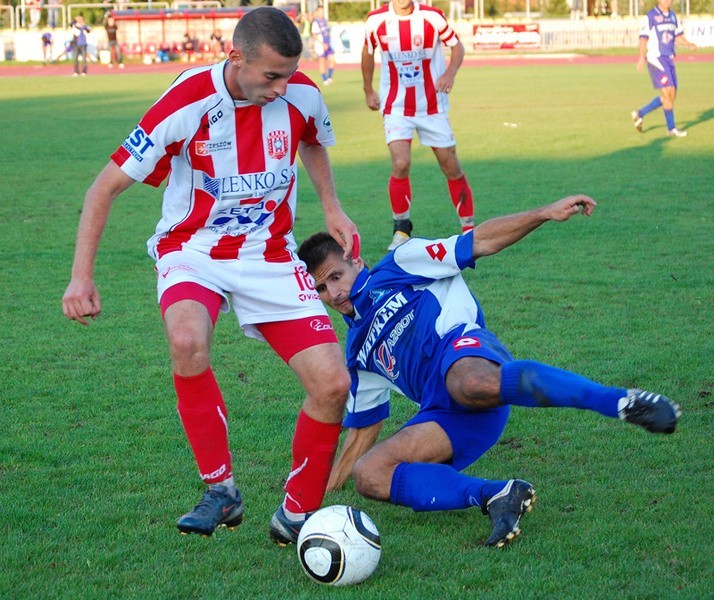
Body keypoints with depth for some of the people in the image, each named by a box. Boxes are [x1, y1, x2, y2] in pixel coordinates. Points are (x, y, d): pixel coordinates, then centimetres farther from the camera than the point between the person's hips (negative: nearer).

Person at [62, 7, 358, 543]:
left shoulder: (302, 96, -9)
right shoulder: (187, 105, -21)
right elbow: (107, 186, -13)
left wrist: (331, 207, 6)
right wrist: (82, 275, -19)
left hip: (271, 256, 3)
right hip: (194, 252, -3)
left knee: (333, 384, -13)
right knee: (188, 339, -37)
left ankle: (296, 515, 9)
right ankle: (221, 492, -19)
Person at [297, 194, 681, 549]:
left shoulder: (400, 266, 18)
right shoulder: (358, 352, 31)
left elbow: (480, 242, 12)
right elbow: (362, 430, 34)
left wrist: (544, 213, 1)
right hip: (445, 412, 7)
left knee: (473, 383, -44)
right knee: (367, 475, -16)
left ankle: (623, 401, -51)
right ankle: (496, 496, -28)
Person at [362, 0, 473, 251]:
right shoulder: (376, 20, -8)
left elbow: (457, 46, -1)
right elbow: (368, 52, 11)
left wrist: (450, 73, -21)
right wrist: (368, 91, 18)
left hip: (433, 106, 0)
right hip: (396, 106, 0)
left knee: (451, 166, 4)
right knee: (400, 165, -16)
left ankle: (469, 228, 19)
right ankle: (402, 228, 4)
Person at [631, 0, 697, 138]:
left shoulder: (672, 16, 14)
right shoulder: (650, 17, -6)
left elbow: (678, 37, 18)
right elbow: (643, 38, -10)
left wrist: (689, 44, -1)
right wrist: (641, 57, -23)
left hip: (669, 59, 8)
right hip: (656, 58, -8)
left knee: (672, 95, 6)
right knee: (668, 93, -11)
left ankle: (640, 114, 20)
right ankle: (671, 128, -1)